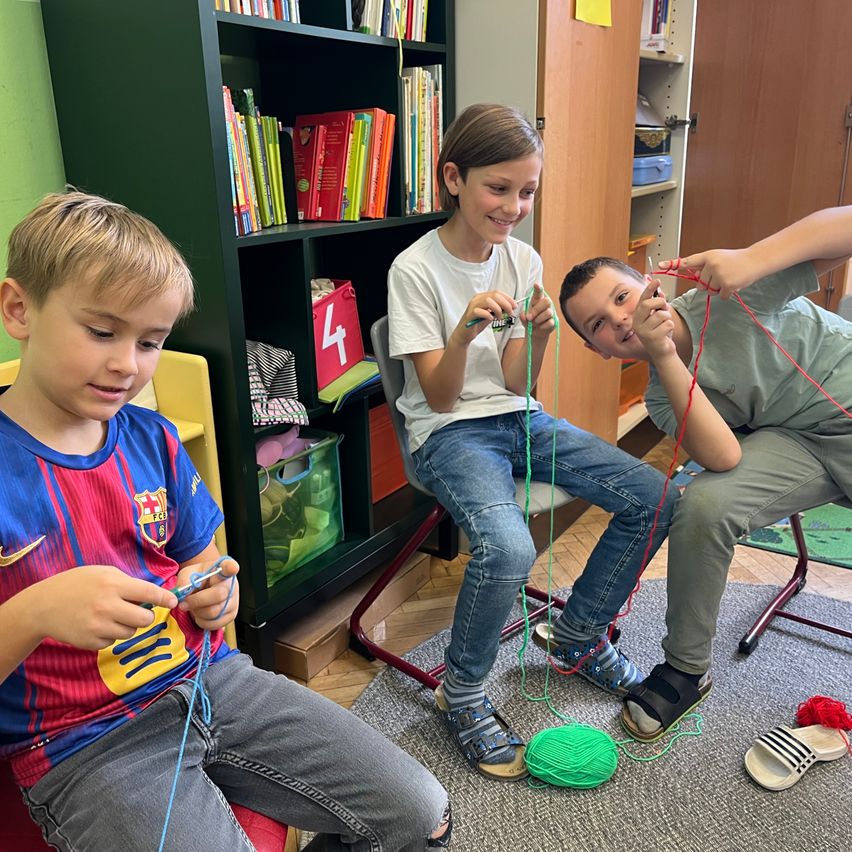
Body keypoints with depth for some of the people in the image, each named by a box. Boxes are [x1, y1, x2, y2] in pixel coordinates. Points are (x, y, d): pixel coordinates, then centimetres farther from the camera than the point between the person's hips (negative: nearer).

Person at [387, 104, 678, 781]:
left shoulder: (524, 261, 3)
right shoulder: (416, 269, -12)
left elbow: (517, 382, 1)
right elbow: (440, 398, -14)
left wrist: (540, 335, -20)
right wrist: (463, 333, -32)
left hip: (518, 420, 6)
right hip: (449, 434, -6)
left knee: (655, 497, -7)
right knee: (508, 548, -34)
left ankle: (576, 635, 16)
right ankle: (462, 694, -3)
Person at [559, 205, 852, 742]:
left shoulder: (729, 295, -16)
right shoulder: (662, 398, -6)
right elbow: (724, 458, -26)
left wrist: (752, 259, -37)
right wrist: (665, 357, -30)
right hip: (793, 438, 3)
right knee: (702, 505, -24)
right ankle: (686, 670, -3)